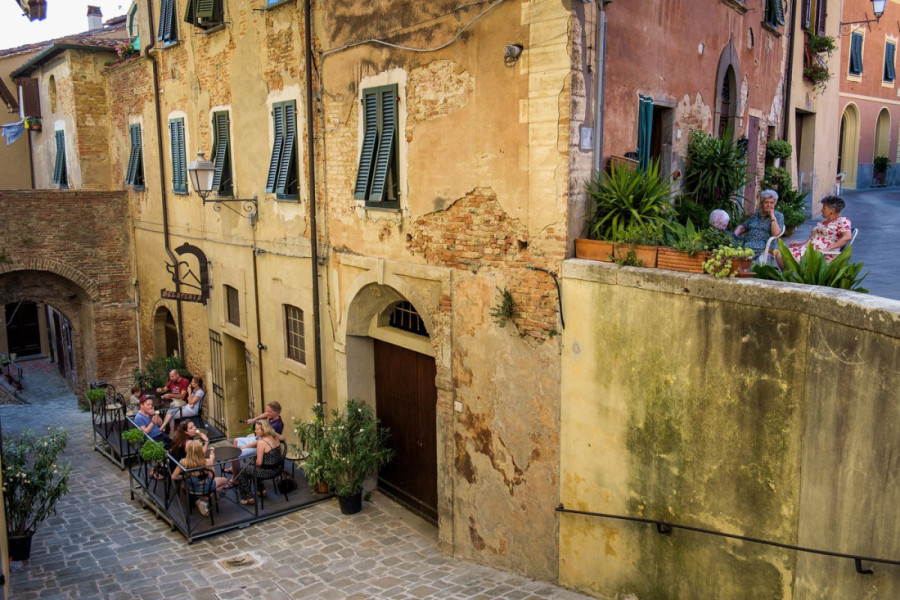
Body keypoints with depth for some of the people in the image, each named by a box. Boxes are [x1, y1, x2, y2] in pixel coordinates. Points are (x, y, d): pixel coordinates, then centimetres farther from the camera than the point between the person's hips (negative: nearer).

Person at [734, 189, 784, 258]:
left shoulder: (778, 216, 12)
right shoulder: (756, 214, 25)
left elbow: (776, 233, -5)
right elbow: (742, 227, 23)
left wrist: (772, 215, -1)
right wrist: (734, 235, 1)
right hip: (746, 241, 4)